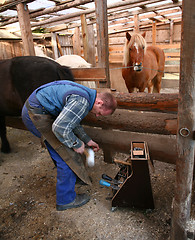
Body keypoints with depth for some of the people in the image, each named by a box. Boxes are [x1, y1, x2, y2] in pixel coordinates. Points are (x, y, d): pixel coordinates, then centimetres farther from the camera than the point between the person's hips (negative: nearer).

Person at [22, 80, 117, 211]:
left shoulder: (87, 93, 8)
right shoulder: (81, 102, -26)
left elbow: (72, 121, 18)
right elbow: (60, 127, -29)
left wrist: (87, 140, 17)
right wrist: (76, 144, -13)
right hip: (36, 115, -10)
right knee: (66, 157, -5)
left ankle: (72, 177, 44)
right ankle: (66, 199, 12)